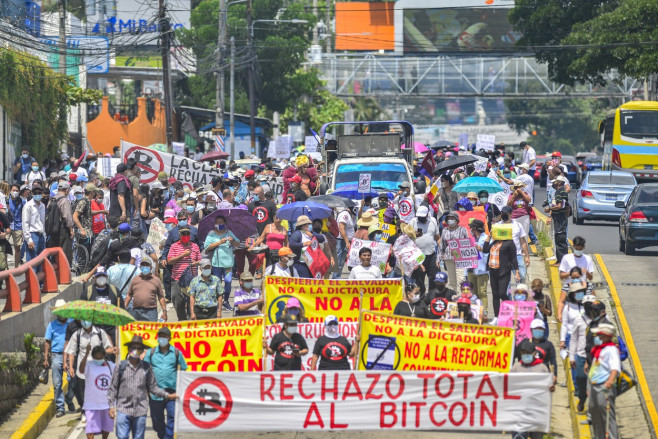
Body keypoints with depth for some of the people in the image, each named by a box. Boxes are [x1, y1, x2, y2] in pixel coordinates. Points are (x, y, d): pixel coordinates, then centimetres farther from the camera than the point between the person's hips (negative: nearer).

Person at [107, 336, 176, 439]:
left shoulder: (146, 367, 7)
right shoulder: (121, 366, 3)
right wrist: (111, 406, 2)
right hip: (123, 409, -1)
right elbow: (113, 387, 6)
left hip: (140, 410, 1)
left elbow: (153, 387, 11)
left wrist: (167, 395, 3)